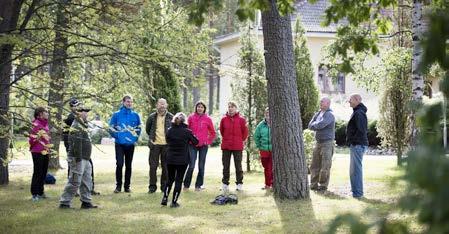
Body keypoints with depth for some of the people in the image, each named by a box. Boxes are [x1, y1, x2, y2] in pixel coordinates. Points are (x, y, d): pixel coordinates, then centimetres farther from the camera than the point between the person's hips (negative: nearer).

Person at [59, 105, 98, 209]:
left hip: (85, 159, 10)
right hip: (78, 159, -10)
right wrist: (79, 159, -24)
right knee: (74, 182, -6)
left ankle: (86, 202, 20)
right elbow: (76, 144, -22)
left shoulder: (83, 125, 17)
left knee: (87, 181, 14)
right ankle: (64, 203, 0)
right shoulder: (76, 126, -16)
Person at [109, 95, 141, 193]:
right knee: (119, 164, -11)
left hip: (130, 144, 2)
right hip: (120, 144, -2)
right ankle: (118, 185, -1)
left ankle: (127, 186, 14)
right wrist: (117, 136, -6)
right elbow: (111, 127, 2)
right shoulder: (117, 114, 0)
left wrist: (135, 138, 3)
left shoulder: (135, 115, 6)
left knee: (128, 165, 7)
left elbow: (138, 128, 14)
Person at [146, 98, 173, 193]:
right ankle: (152, 186, 7)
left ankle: (164, 186, 13)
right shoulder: (152, 117, 5)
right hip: (155, 144, 1)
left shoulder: (171, 117, 2)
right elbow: (147, 129, 20)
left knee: (165, 166, 4)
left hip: (166, 145, 0)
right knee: (153, 166, -1)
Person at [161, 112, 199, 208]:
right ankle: (174, 202, 4)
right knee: (179, 180, 5)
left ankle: (165, 198, 9)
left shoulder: (169, 131, -2)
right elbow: (195, 142, 0)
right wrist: (191, 136, 15)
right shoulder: (187, 131, -11)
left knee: (170, 179, 18)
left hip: (170, 159, 3)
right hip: (182, 160, -3)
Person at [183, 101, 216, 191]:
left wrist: (208, 141, 2)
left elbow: (212, 132, 10)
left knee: (201, 166, 4)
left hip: (203, 145, 1)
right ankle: (186, 185, 6)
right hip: (193, 145, -1)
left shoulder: (207, 119, 3)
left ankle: (198, 185, 12)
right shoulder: (191, 117, 2)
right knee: (191, 166, -5)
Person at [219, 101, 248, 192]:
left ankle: (239, 183, 12)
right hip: (226, 146, 2)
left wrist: (242, 140, 7)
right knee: (225, 166, 7)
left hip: (238, 147, -2)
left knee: (238, 166, 5)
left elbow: (245, 132, 5)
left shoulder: (241, 119, -4)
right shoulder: (224, 119, 2)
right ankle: (225, 184, 13)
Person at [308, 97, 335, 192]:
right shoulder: (318, 114, 15)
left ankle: (323, 185, 1)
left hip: (327, 143, -8)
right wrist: (318, 126, -9)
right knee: (315, 165, 7)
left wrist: (314, 125, -4)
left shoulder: (329, 115, -10)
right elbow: (310, 126, 10)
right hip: (318, 142, 8)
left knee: (325, 166, -5)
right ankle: (314, 184, 13)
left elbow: (321, 124, -23)